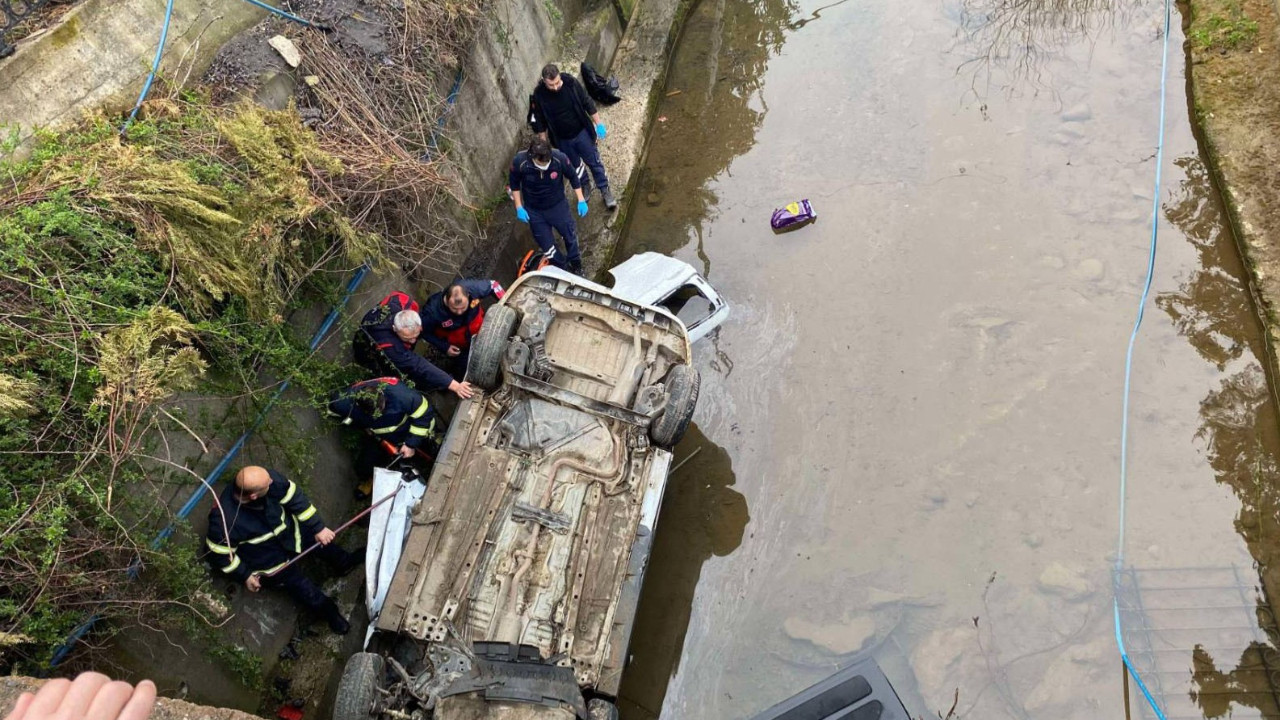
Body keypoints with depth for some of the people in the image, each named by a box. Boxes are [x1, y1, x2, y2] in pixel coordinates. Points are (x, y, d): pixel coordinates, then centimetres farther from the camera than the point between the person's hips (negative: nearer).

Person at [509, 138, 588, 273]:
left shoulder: (559, 158, -28)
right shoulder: (519, 162, -28)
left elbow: (572, 177, -9)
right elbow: (514, 183, -7)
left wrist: (581, 200, -7)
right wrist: (519, 208, -8)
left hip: (558, 206, 0)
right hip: (534, 211, 0)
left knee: (570, 235, 18)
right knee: (547, 245, 12)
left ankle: (576, 265, 48)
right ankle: (564, 269, 39)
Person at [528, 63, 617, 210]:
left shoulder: (571, 82, -21)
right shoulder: (538, 95, -21)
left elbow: (588, 103, -7)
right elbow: (539, 123, -8)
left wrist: (599, 124, -4)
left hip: (582, 132, 0)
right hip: (562, 140, 1)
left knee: (594, 162, 9)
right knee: (575, 165, 20)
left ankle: (605, 191, 27)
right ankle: (585, 187, 46)